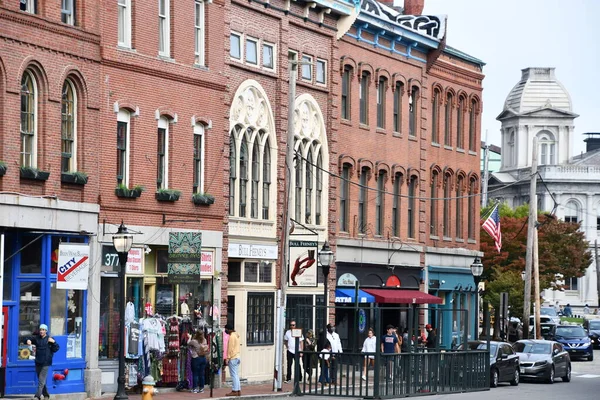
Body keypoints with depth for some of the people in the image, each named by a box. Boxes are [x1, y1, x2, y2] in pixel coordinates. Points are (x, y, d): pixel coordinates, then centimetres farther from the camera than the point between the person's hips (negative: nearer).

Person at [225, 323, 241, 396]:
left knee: (234, 375, -7)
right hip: (237, 357, 9)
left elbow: (230, 348, -17)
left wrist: (228, 358, -15)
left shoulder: (232, 336, -14)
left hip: (233, 358, -9)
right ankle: (238, 390, 13)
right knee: (236, 375, 12)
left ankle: (234, 391, -6)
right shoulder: (236, 335, 15)